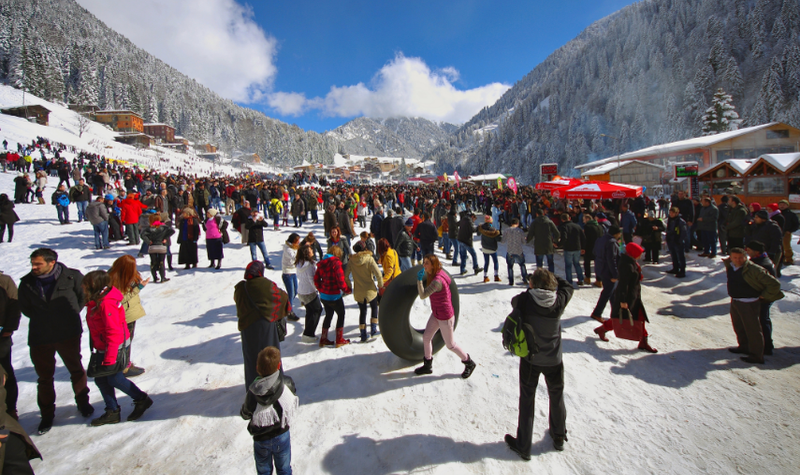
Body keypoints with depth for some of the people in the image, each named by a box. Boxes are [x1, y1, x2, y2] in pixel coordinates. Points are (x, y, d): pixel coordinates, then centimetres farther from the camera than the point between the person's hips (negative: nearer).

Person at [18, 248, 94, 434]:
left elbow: (85, 294, 3)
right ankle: (47, 414, 29)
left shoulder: (72, 277, -14)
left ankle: (82, 402, 35)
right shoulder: (27, 283, -5)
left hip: (69, 334, -2)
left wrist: (72, 313, 2)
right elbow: (24, 307, 12)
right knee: (44, 377, 13)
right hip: (40, 338, 2)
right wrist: (40, 318, 5)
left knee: (76, 370, 15)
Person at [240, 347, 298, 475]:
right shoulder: (287, 384, -24)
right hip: (282, 435, 1)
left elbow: (245, 415, -9)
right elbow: (294, 403, -7)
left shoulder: (252, 394, -26)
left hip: (260, 439, 0)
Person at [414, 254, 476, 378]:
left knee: (450, 344, 8)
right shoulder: (433, 275, -2)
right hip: (436, 314, 9)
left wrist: (419, 279, -34)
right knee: (426, 337, 12)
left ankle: (469, 363, 32)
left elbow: (423, 295, -34)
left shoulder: (437, 281, -32)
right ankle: (428, 366, 29)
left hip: (445, 317, -9)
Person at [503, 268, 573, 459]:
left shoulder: (524, 301, -21)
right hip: (553, 360, 2)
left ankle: (523, 445, 19)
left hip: (529, 359, -2)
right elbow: (568, 287, 2)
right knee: (557, 396, 24)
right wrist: (550, 277, 0)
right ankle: (559, 437, 41)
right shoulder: (559, 302, -17)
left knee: (527, 400, 11)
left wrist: (530, 289, 7)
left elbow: (514, 301, 2)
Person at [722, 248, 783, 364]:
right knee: (738, 327, 22)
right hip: (735, 301, 8)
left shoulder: (754, 269, -23)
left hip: (749, 303, -8)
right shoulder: (730, 266, 0)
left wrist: (763, 296, -11)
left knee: (752, 329, 2)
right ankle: (744, 347, 41)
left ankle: (757, 356, 14)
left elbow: (774, 284, -19)